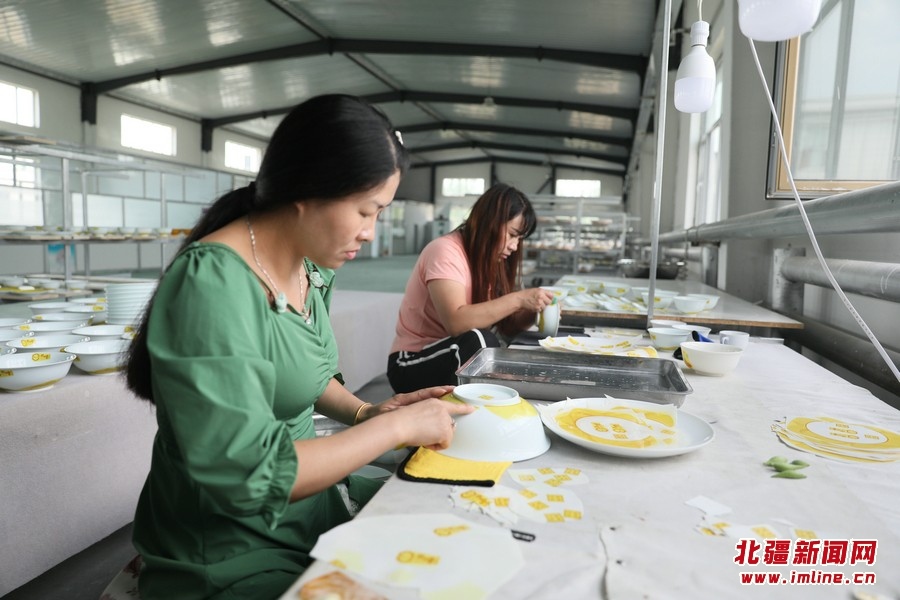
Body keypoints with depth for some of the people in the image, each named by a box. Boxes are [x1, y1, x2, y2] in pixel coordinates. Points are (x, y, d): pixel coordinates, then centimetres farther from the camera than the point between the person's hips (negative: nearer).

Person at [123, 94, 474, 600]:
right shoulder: (214, 283, -28)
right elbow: (248, 476, -30)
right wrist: (396, 427, -23)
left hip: (308, 492, 7)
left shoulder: (313, 268, -3)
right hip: (230, 554, -7)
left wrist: (365, 413, -5)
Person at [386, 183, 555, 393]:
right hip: (412, 364, -6)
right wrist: (518, 299, -28)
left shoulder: (488, 260, 6)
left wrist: (533, 312, -15)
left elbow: (503, 327, 3)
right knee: (478, 341, -33)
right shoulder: (445, 251, -18)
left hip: (461, 356, 7)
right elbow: (456, 322, -31)